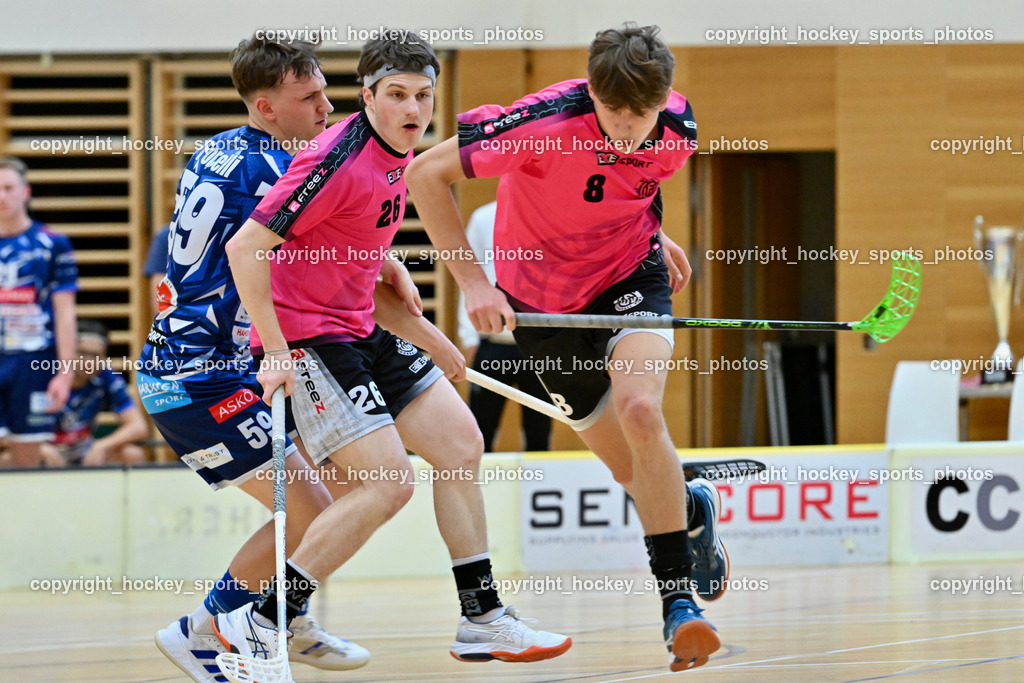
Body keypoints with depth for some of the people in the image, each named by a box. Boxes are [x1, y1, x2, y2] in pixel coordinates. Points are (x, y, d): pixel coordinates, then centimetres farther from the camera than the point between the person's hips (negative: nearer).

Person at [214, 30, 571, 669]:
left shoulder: (398, 157, 8)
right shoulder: (340, 162, -22)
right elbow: (246, 248, -23)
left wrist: (425, 335, 20)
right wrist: (277, 351, -25)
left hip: (361, 331, 10)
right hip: (306, 337, -10)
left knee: (461, 444, 9)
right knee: (389, 481, -16)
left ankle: (483, 619, 18)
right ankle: (261, 624, -8)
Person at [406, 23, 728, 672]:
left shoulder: (677, 131, -18)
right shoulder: (545, 124, -32)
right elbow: (427, 172, -25)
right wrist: (472, 279, -29)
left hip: (631, 279, 1)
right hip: (541, 299, 0)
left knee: (639, 410, -28)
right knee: (637, 471, 4)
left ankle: (679, 600, -22)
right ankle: (695, 509, 41)